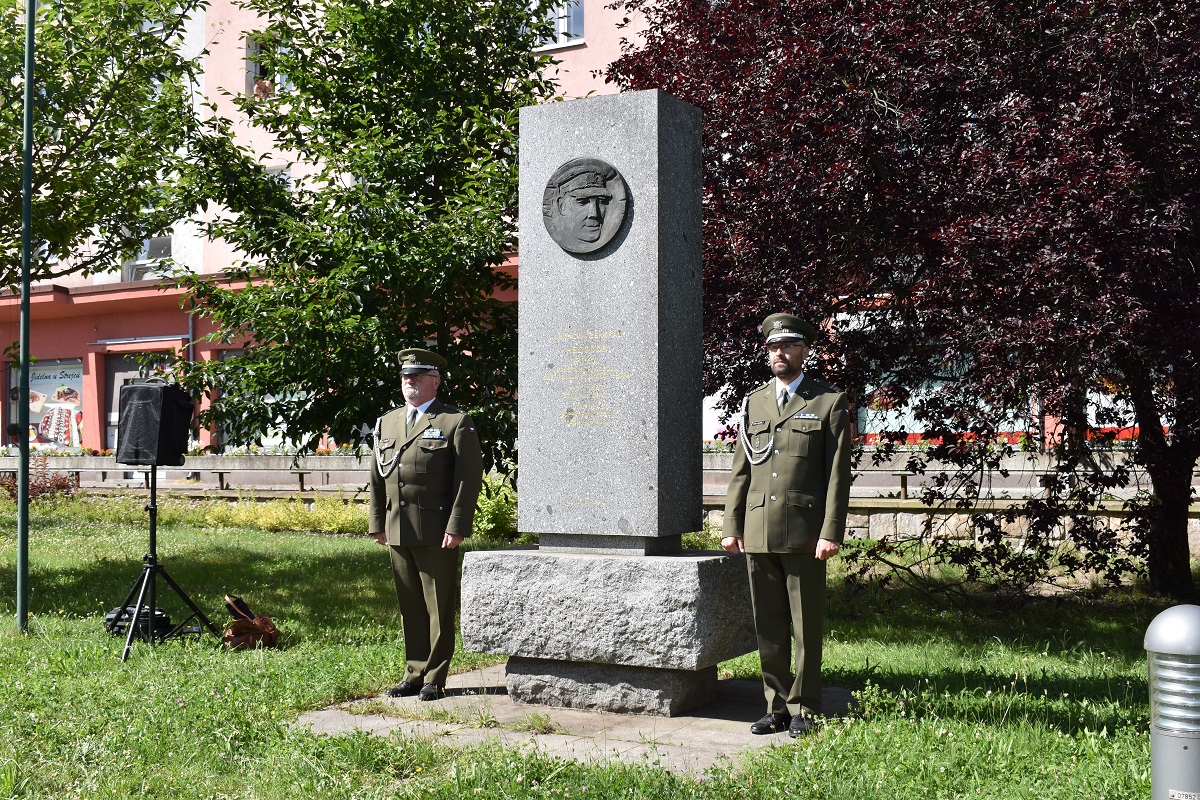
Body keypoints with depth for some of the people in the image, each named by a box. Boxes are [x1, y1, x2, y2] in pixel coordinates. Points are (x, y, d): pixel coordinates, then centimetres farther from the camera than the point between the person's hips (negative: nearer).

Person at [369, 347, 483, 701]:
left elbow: (470, 479, -7)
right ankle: (415, 674, 21)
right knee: (409, 606, 11)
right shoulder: (386, 423, 16)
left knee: (439, 606, 0)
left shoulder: (457, 422, -2)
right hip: (398, 531, 6)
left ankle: (435, 678, 9)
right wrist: (376, 523, 10)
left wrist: (457, 527, -14)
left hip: (437, 532, -5)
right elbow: (377, 478, 18)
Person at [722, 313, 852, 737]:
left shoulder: (830, 402, 2)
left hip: (804, 532, -4)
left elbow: (838, 474, -3)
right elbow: (740, 471, 14)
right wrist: (731, 526, 8)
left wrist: (831, 532, -10)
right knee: (768, 625, 9)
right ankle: (777, 706, 19)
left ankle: (804, 709, 13)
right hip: (758, 532, 4)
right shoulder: (753, 403, 15)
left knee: (806, 624, 2)